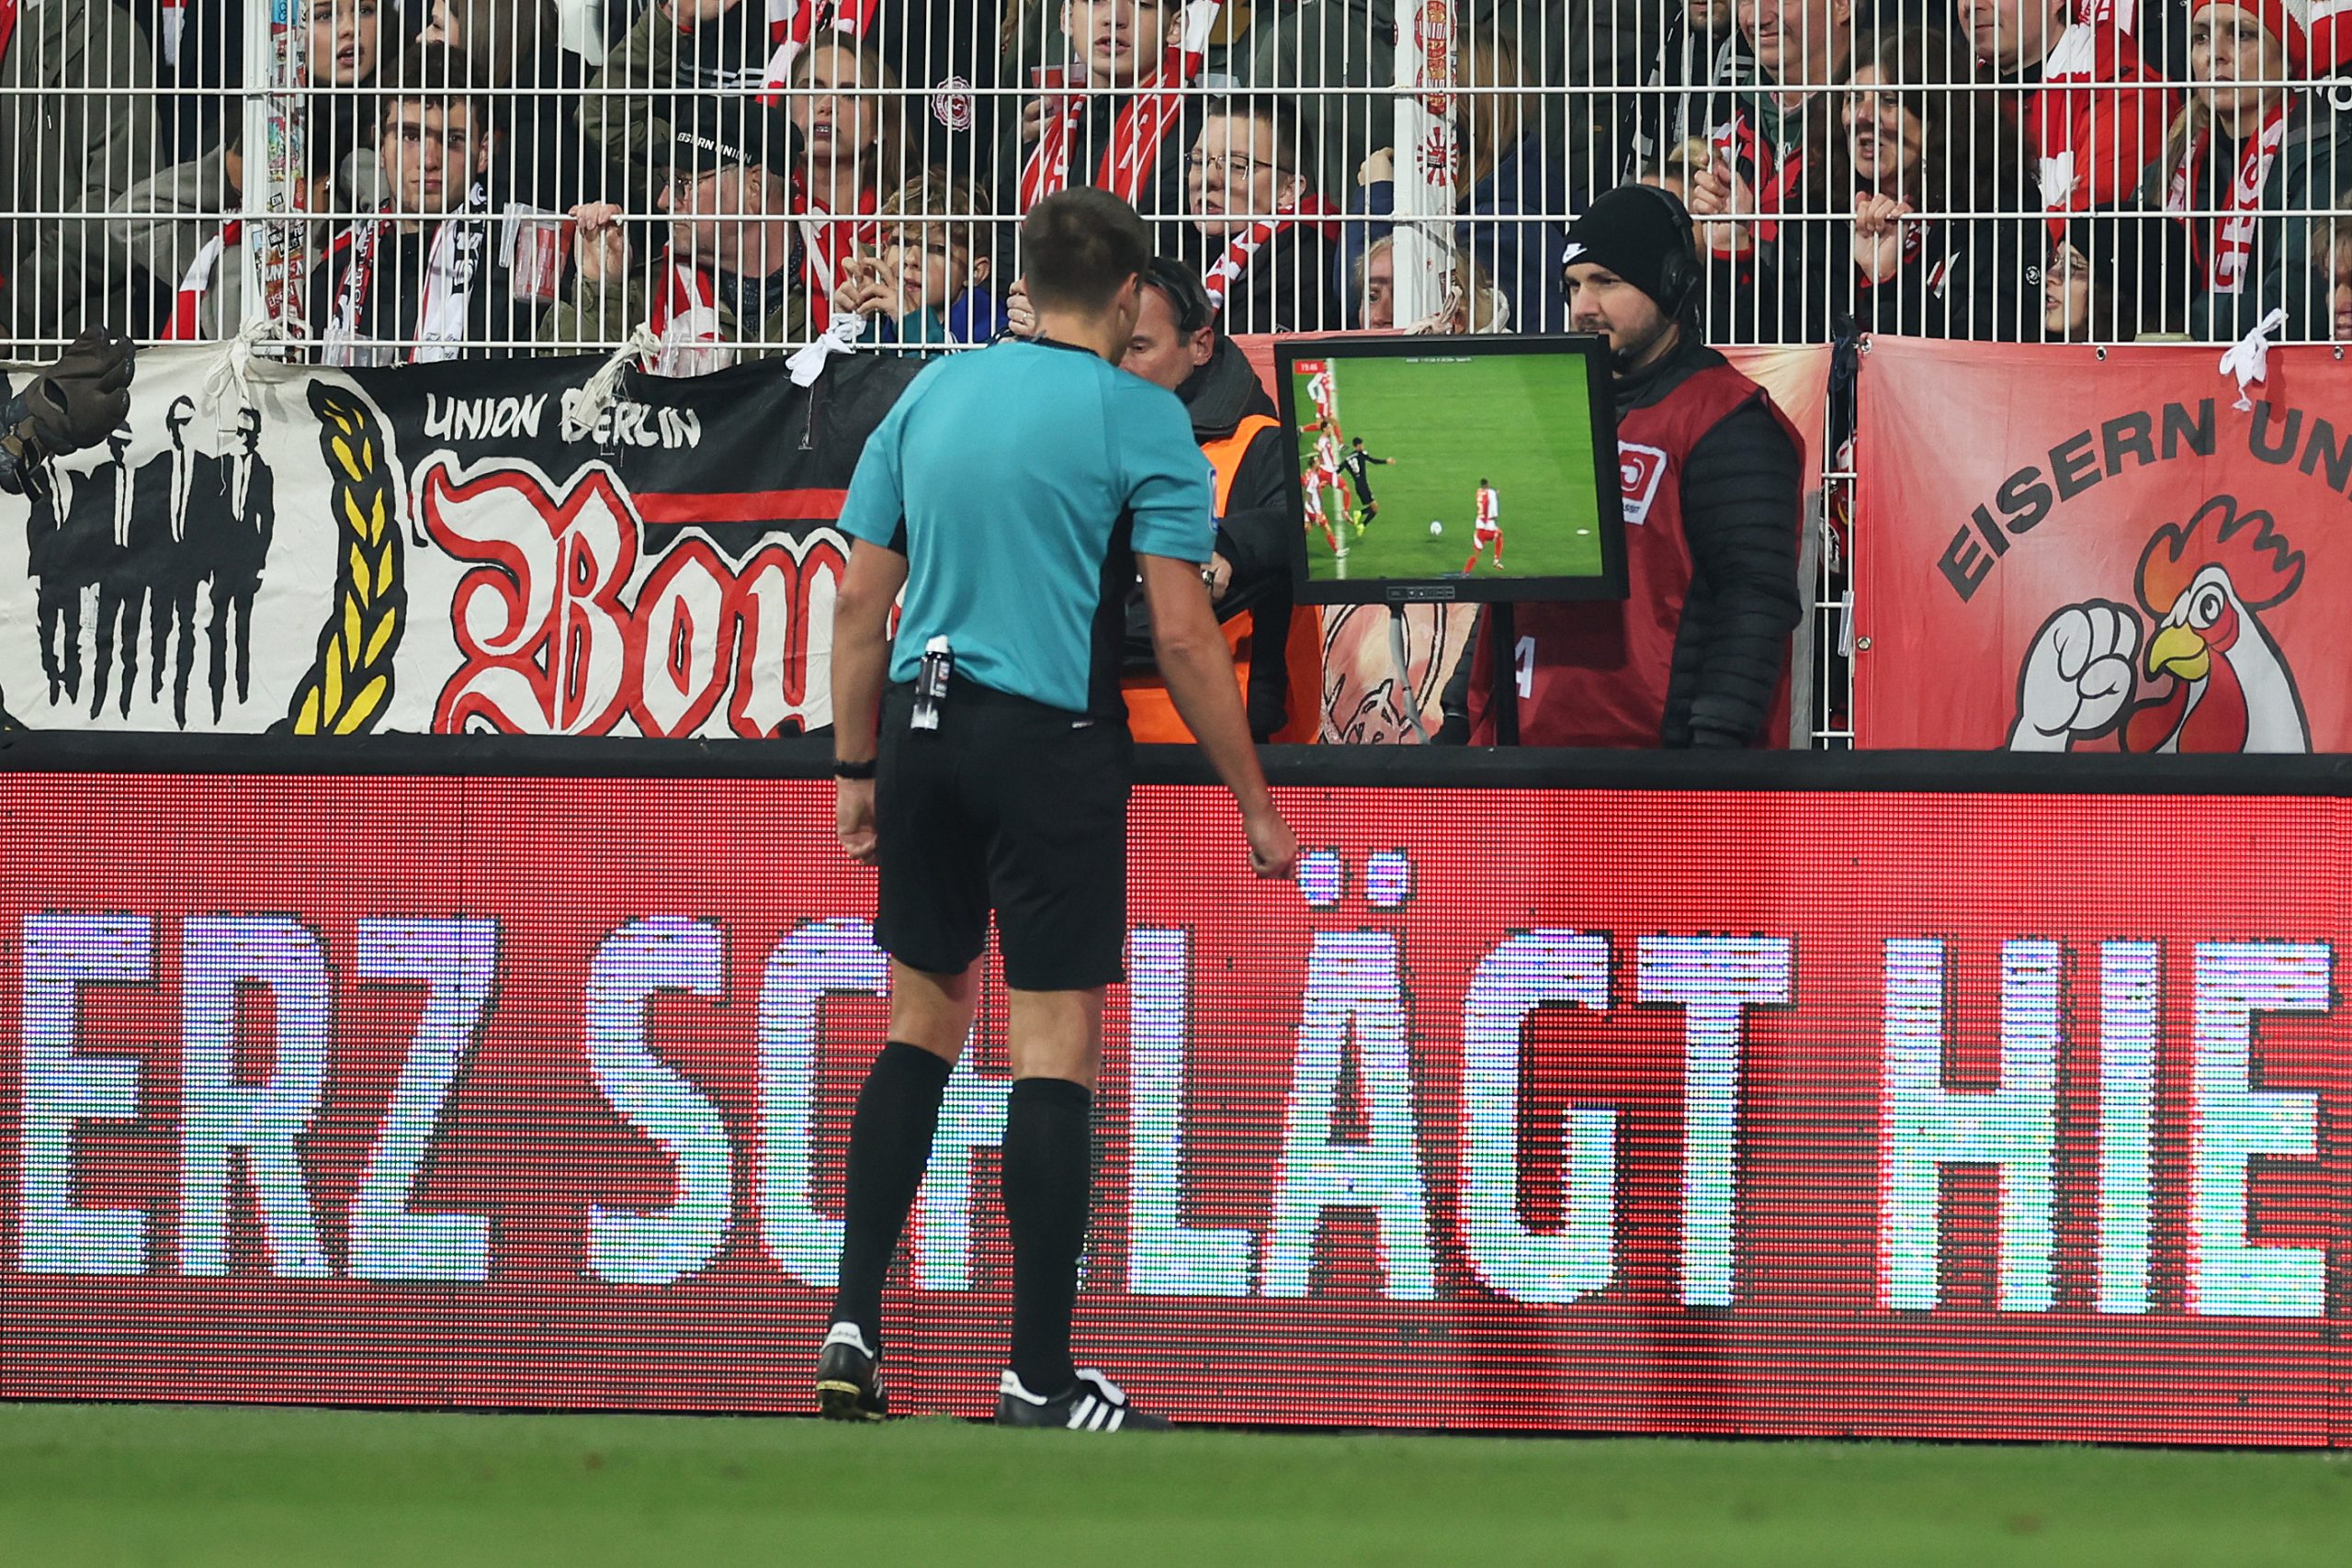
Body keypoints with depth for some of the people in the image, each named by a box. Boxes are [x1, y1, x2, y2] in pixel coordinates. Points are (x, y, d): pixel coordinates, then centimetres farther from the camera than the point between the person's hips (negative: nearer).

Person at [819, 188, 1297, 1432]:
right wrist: (1254, 804, -1)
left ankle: (854, 1325, 9)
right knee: (1055, 1047, -1)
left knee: (923, 1021, 17)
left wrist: (855, 771, 17)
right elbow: (1182, 634, -8)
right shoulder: (1140, 418, -5)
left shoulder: (932, 395, 10)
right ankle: (1039, 1375, 0)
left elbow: (861, 602, 10)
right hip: (1051, 742, -5)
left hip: (922, 729, 5)